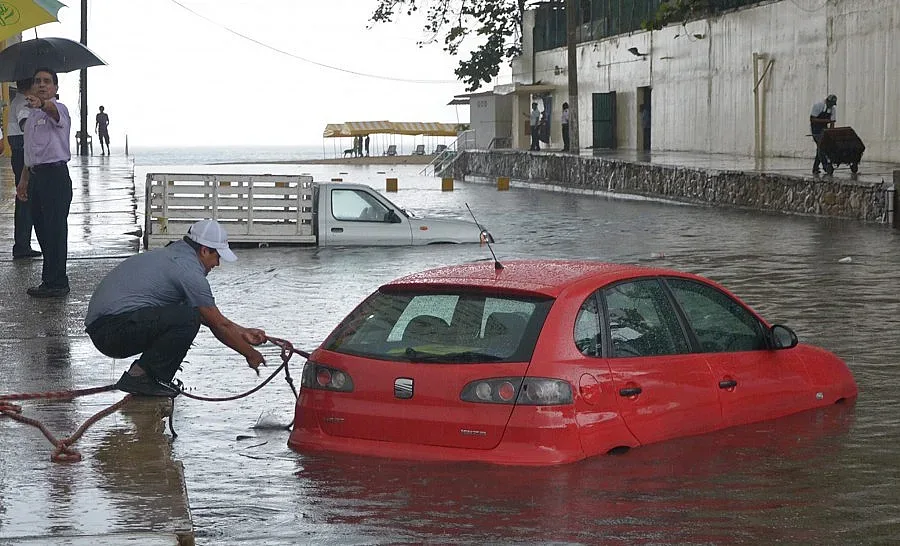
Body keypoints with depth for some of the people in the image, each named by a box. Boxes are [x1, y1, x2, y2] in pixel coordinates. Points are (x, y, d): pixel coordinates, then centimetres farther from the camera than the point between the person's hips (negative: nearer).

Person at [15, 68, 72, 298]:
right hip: (36, 176, 9)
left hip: (55, 175, -9)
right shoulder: (32, 115, 19)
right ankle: (52, 280, 20)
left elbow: (53, 110, -35)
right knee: (42, 229, 12)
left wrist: (41, 104, -58)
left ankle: (55, 283, -3)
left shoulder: (58, 109, -8)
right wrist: (24, 180, 25)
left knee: (55, 229, -6)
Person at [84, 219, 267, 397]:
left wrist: (243, 332, 31)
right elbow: (219, 325, -4)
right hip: (113, 329, -10)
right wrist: (250, 354, 9)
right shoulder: (189, 271, -11)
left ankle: (141, 371, 12)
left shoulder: (172, 254, 20)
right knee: (188, 319, -23)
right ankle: (139, 376, -12)